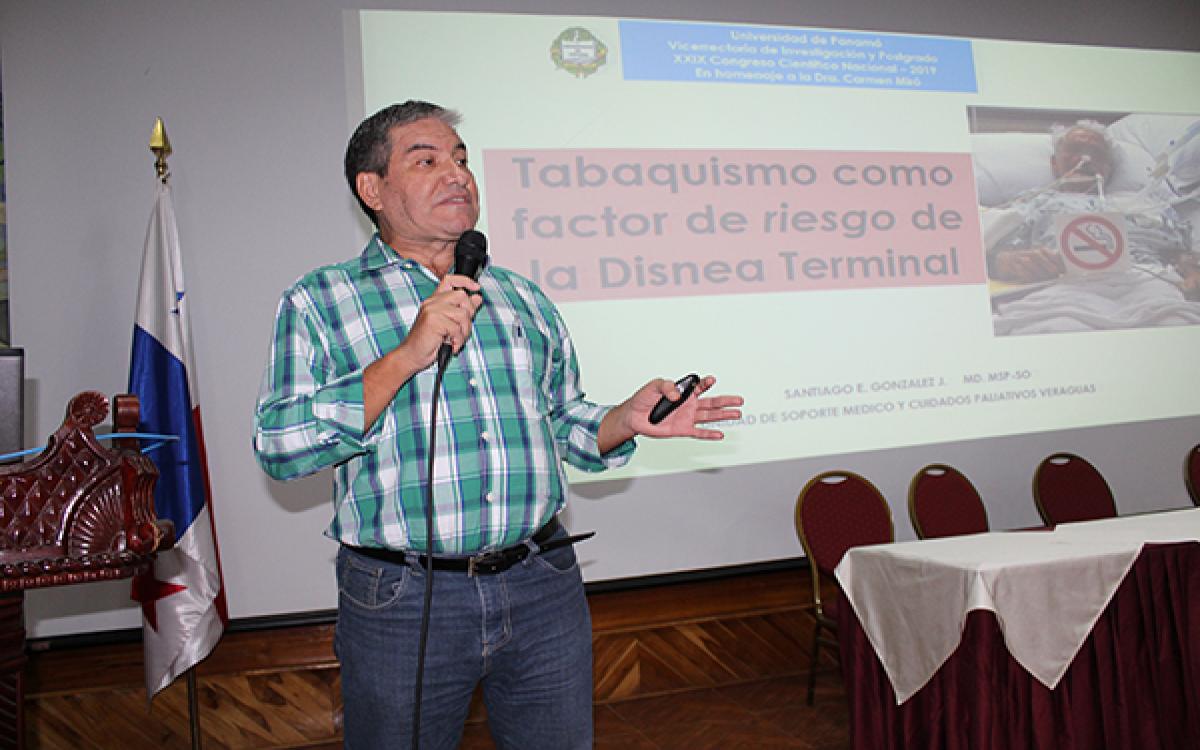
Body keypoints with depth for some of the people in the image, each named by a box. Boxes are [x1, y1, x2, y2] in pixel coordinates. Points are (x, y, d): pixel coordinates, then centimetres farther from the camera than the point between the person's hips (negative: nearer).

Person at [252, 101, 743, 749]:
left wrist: (628, 420, -3)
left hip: (543, 592, 4)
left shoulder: (522, 298, 14)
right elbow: (278, 446, -10)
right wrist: (406, 357, -18)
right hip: (401, 601, -3)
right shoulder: (318, 302, 1)